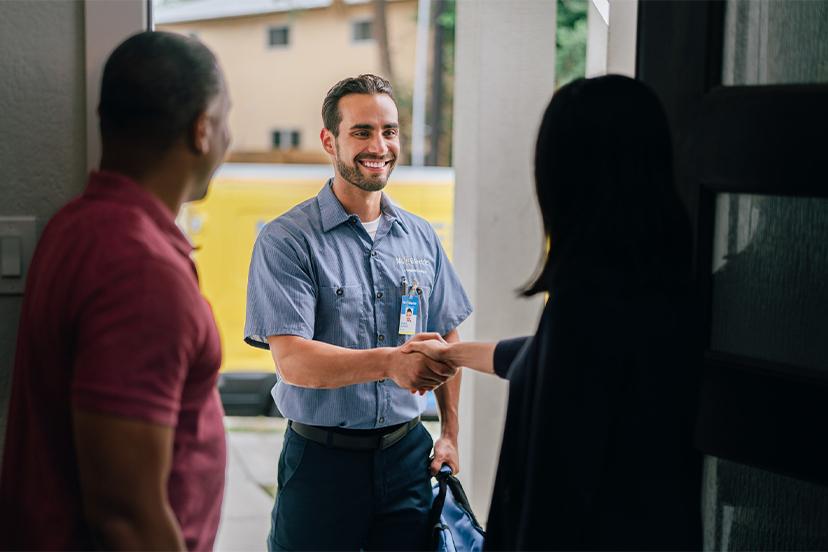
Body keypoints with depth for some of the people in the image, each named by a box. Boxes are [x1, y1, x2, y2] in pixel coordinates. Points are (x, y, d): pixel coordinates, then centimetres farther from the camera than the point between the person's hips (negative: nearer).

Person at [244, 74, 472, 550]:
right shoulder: (286, 241, -9)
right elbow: (292, 360, -19)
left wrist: (451, 434, 8)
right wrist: (389, 362, -31)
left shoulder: (422, 238, 7)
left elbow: (447, 340, 16)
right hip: (321, 460, -4)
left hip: (408, 455, 4)